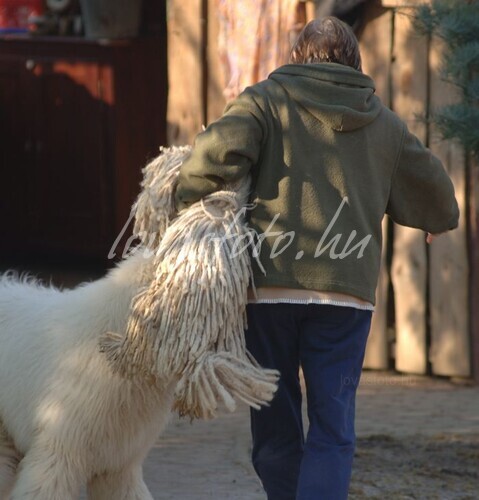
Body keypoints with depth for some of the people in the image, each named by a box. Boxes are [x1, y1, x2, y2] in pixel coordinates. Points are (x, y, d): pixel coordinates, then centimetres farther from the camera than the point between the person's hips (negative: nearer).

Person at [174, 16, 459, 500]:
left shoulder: (265, 100, 5)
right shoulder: (383, 123, 15)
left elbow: (221, 149, -14)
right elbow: (433, 191, 25)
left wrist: (186, 196, 3)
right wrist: (441, 219, 48)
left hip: (269, 285, -1)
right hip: (345, 295, 1)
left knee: (275, 424, 11)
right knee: (332, 428, 2)